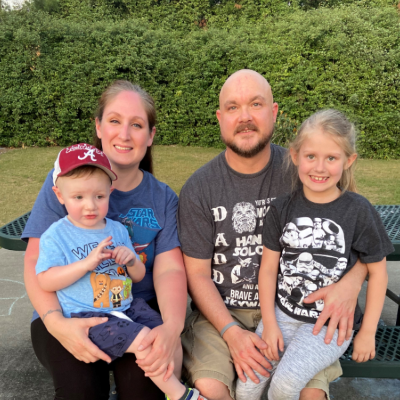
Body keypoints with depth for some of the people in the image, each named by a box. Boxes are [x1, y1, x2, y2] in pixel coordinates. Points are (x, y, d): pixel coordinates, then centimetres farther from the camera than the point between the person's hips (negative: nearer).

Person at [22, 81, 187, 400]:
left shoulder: (163, 198, 3)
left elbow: (169, 268, -7)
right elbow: (36, 261, -7)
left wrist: (173, 326, -28)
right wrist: (56, 321, -25)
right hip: (69, 315, -1)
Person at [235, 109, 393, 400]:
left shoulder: (359, 211, -9)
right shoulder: (283, 209, -2)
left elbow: (377, 273, -2)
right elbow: (268, 268, 1)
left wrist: (367, 332, -1)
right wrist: (269, 323, -3)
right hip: (282, 315, 3)